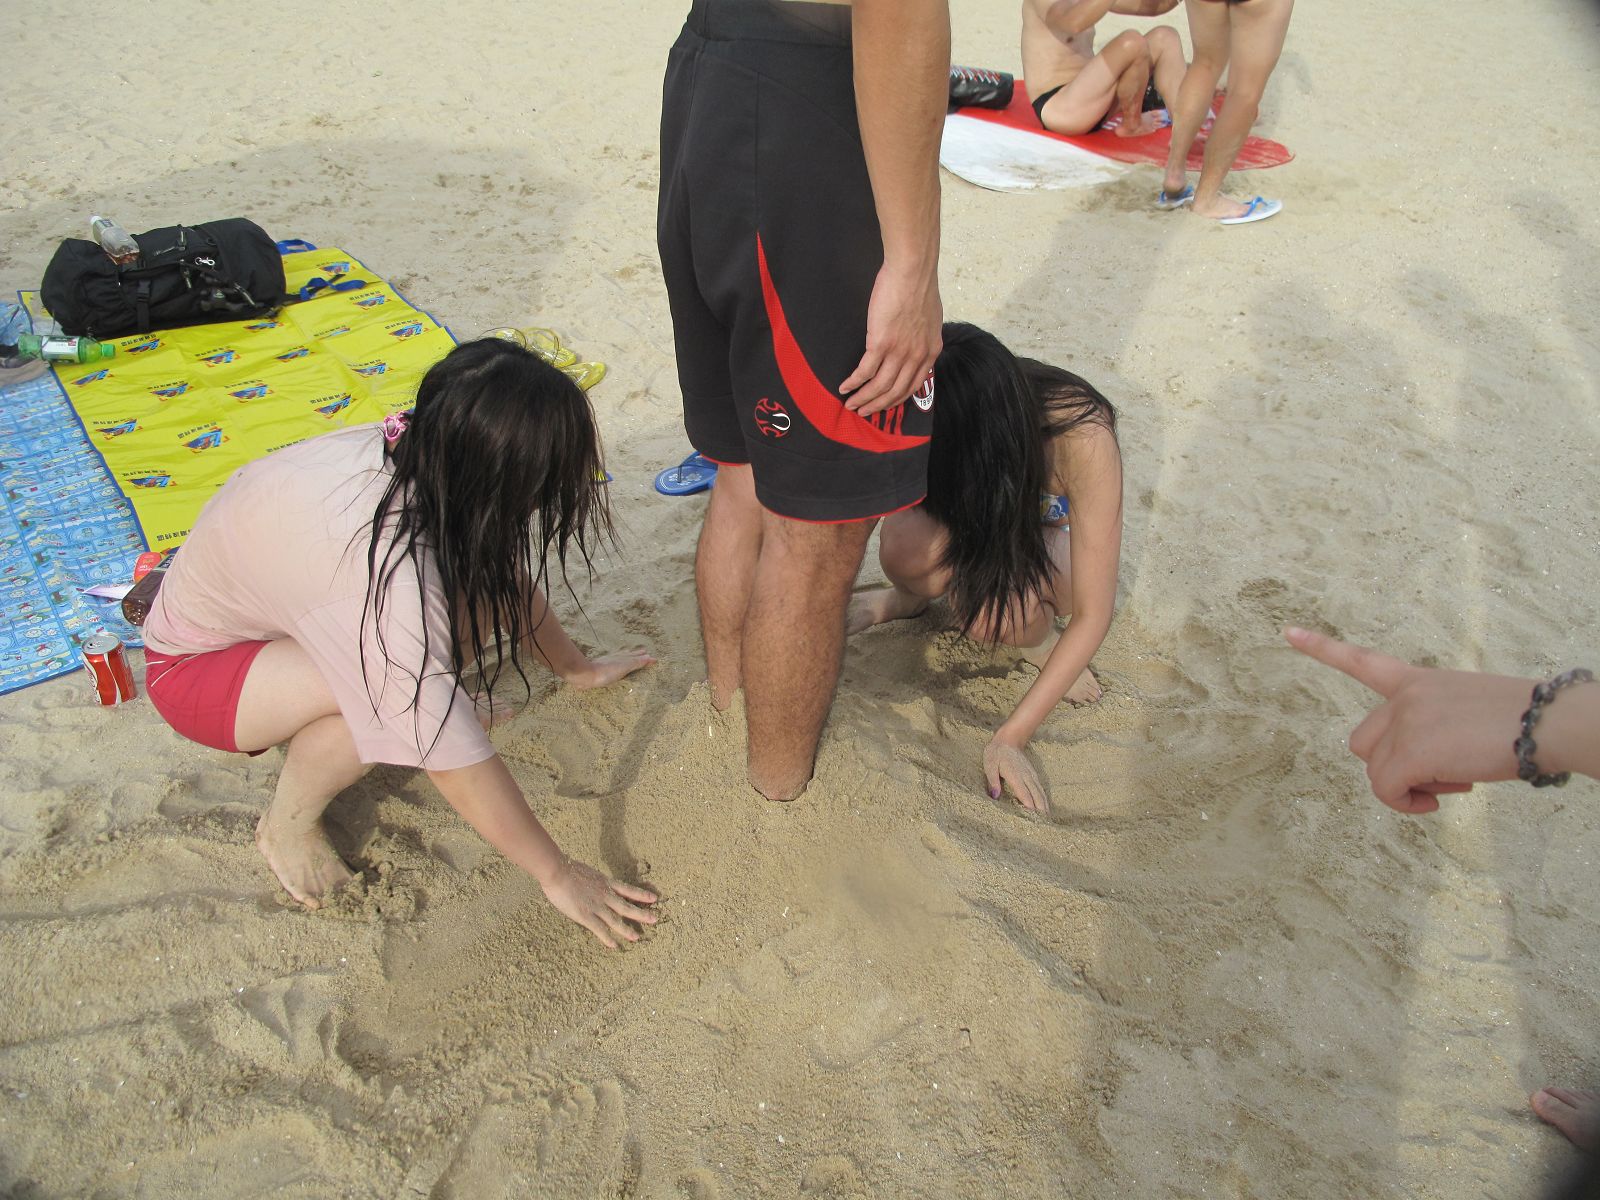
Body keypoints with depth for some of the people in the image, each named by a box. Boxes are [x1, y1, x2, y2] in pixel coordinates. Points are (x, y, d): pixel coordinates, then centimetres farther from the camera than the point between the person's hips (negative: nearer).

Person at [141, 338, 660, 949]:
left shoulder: (421, 458, -19)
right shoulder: (383, 573, -41)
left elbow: (512, 578, 0)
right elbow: (452, 757, -36)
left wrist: (577, 668, 12)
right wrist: (558, 875, -26)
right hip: (193, 668, -7)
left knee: (480, 586, -14)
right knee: (396, 694, -34)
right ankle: (288, 826, -5)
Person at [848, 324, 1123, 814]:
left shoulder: (1083, 436, -37)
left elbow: (1093, 616, -32)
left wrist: (1010, 737, -34)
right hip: (975, 523, 3)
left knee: (994, 610, -40)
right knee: (904, 547, -35)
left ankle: (1039, 640, -3)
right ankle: (910, 597, 2)